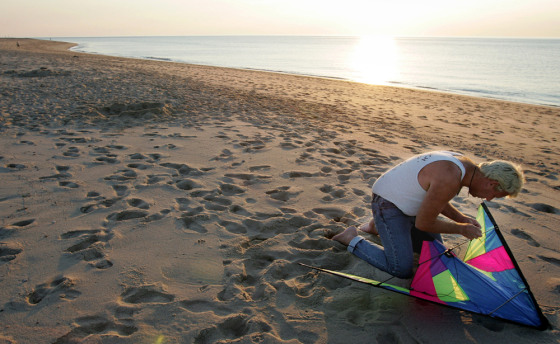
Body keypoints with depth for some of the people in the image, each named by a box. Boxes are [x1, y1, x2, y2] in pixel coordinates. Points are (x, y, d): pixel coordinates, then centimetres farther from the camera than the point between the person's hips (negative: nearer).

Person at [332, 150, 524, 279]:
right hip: (388, 205, -10)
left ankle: (378, 227, 28)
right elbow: (424, 223, -23)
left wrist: (462, 219, 4)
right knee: (401, 270, -15)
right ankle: (352, 239, 1)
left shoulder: (463, 164, -1)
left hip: (408, 204, 10)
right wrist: (461, 229, -10)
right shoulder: (450, 179, -33)